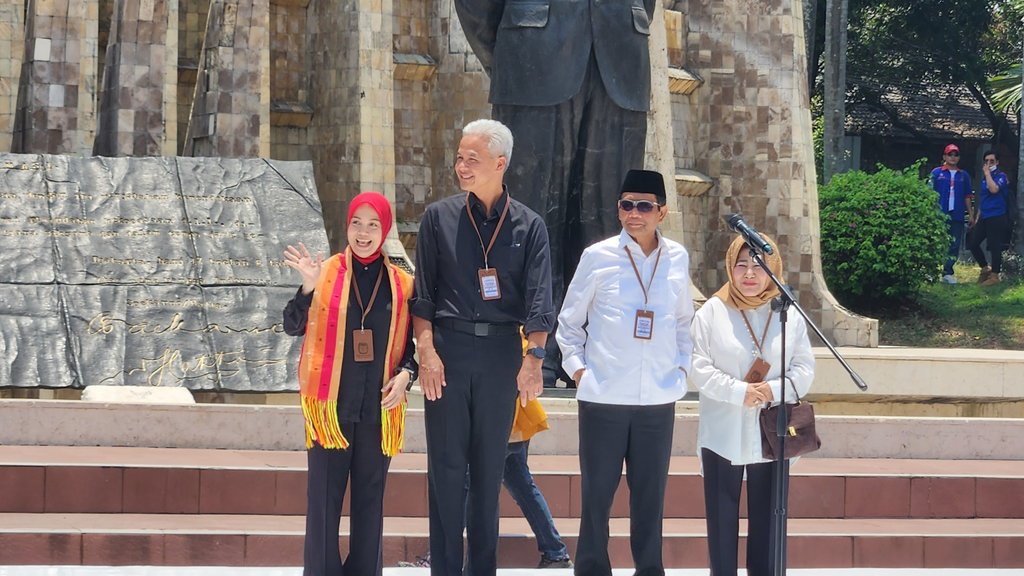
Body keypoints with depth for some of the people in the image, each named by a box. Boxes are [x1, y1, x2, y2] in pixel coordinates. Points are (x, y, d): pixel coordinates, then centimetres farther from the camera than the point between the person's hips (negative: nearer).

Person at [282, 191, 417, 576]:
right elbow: (294, 327, -4)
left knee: (370, 495, 5)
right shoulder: (327, 273, 1)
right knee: (324, 493, -4)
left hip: (379, 408, 2)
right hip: (330, 404, -2)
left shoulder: (401, 284, 7)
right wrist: (308, 288, -20)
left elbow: (409, 342, 15)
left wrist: (405, 374, -4)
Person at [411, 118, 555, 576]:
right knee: (446, 464, -1)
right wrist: (426, 350, -7)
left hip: (501, 351, 1)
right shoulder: (439, 217, 5)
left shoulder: (528, 226, 5)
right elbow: (422, 293, 3)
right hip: (448, 348, -1)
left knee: (490, 467, 7)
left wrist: (533, 357, -14)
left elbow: (538, 300, -2)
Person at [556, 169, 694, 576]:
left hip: (658, 398, 2)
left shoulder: (676, 259, 6)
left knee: (650, 494, 7)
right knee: (597, 493, 1)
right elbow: (568, 323, 8)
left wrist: (682, 366, 8)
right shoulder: (598, 257, -1)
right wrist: (577, 367, -2)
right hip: (603, 396, -2)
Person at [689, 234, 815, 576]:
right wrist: (739, 392, -19)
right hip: (723, 435, -1)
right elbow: (699, 368, -7)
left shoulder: (788, 315, 4)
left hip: (771, 435, 1)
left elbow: (804, 368, 2)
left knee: (766, 516, 6)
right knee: (722, 517, 3)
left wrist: (775, 390, -17)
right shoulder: (712, 312, -1)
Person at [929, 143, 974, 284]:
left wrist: (970, 214, 8)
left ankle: (948, 273, 8)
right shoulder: (937, 173, 3)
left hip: (957, 216, 3)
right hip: (940, 215, -3)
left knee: (954, 246, 3)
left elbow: (967, 197, 14)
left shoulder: (964, 176, 11)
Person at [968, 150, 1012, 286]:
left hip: (996, 217, -8)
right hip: (984, 218, 8)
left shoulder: (1001, 176, -7)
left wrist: (987, 173, -17)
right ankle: (985, 268, 22)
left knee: (995, 247, -5)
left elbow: (994, 189, -27)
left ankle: (994, 275, 2)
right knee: (973, 243, 6)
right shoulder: (984, 177, 17)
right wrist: (977, 216, 21)